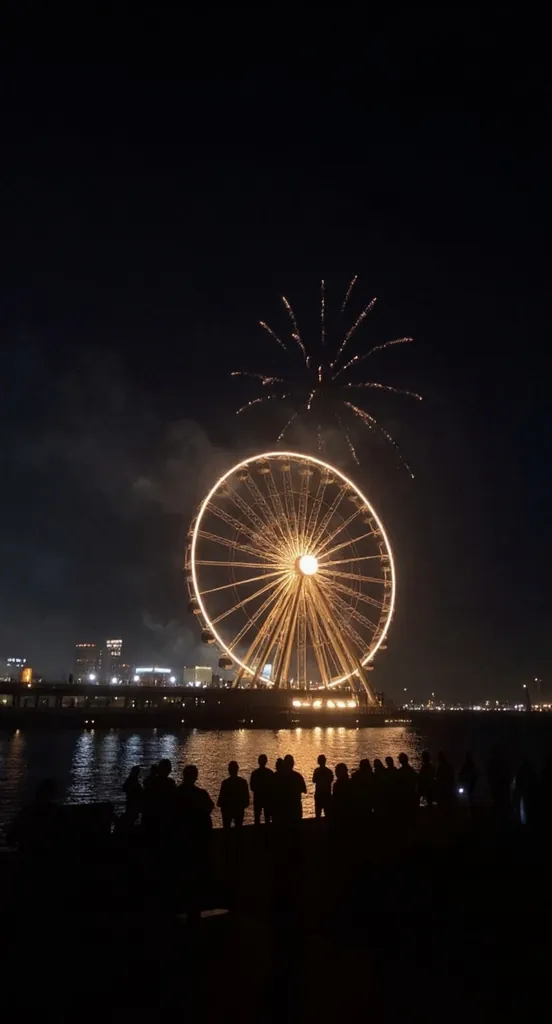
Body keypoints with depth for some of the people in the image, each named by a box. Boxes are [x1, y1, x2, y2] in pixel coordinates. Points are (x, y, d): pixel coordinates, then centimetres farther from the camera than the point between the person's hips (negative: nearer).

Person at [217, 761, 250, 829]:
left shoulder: (225, 782, -18)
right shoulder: (243, 782, -9)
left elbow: (221, 796, -15)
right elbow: (246, 796, -4)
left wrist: (219, 804, 3)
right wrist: (244, 805, 10)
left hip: (227, 809, -2)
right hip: (239, 808, 2)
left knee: (226, 827, 12)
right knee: (239, 827, 14)